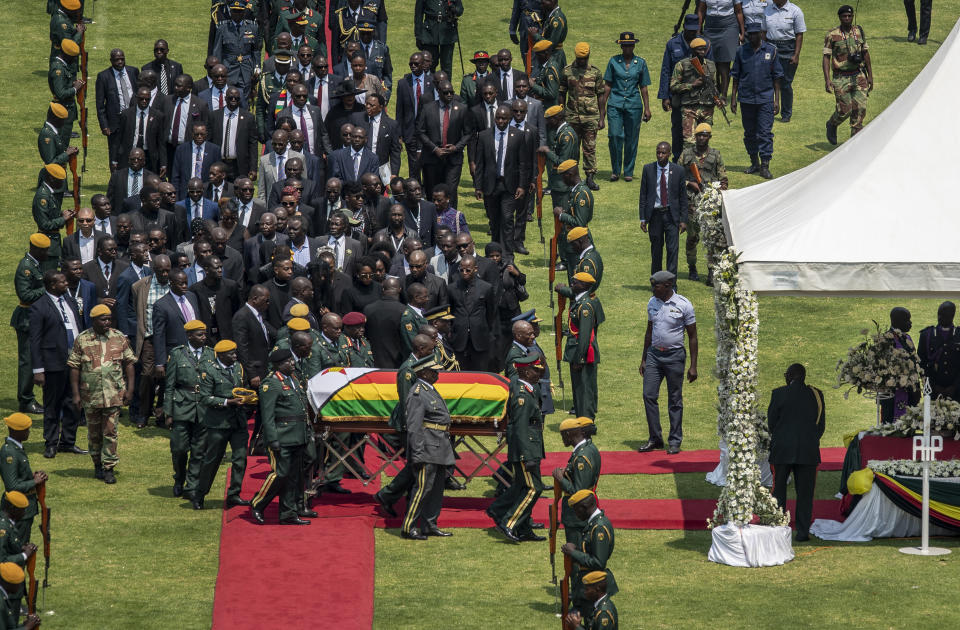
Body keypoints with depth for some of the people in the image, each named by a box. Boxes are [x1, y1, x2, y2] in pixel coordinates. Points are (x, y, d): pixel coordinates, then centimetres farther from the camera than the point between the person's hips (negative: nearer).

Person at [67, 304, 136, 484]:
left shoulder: (119, 338, 3)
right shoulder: (82, 340, 0)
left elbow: (129, 364, 7)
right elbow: (74, 367, 1)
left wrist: (129, 389, 1)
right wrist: (76, 394, -3)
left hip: (114, 394, 0)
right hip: (90, 395, 0)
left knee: (110, 432, -3)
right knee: (94, 432, 10)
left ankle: (109, 468, 1)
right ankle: (97, 464, 24)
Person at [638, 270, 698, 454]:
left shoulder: (683, 305, -7)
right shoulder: (652, 303, 7)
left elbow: (692, 337, -3)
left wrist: (693, 366, -6)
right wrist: (644, 359, 17)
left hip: (674, 356, -4)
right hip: (654, 354, 4)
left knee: (675, 400, 1)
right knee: (648, 395, -3)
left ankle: (674, 442, 10)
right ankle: (655, 438, 7)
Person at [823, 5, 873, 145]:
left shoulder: (859, 32, 7)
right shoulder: (832, 35, -4)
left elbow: (866, 54, 14)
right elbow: (826, 57, -5)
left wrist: (870, 76, 12)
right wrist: (827, 80, -14)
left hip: (859, 76, 3)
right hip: (841, 78, -3)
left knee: (860, 108, -6)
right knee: (845, 110, -4)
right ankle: (832, 125, 27)